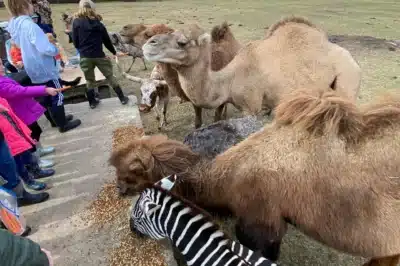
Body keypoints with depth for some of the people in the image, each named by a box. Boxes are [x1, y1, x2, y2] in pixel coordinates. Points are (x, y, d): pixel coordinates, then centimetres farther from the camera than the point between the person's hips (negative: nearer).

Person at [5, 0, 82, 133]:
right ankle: (63, 124, 15)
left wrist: (46, 38, 12)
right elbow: (46, 49, -33)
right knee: (57, 96, 5)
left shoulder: (13, 25, 5)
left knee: (48, 96, 20)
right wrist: (56, 50, -11)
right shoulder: (29, 25, -24)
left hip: (34, 69, 8)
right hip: (45, 69, -8)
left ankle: (58, 119, 34)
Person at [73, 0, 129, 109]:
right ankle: (122, 98, 15)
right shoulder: (98, 23, 3)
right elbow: (106, 40, 8)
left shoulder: (76, 22, -1)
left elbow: (75, 42, 0)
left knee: (89, 80, 14)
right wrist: (114, 52, 23)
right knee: (110, 76, 11)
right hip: (99, 55, 0)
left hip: (85, 57, 0)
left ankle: (92, 102, 23)